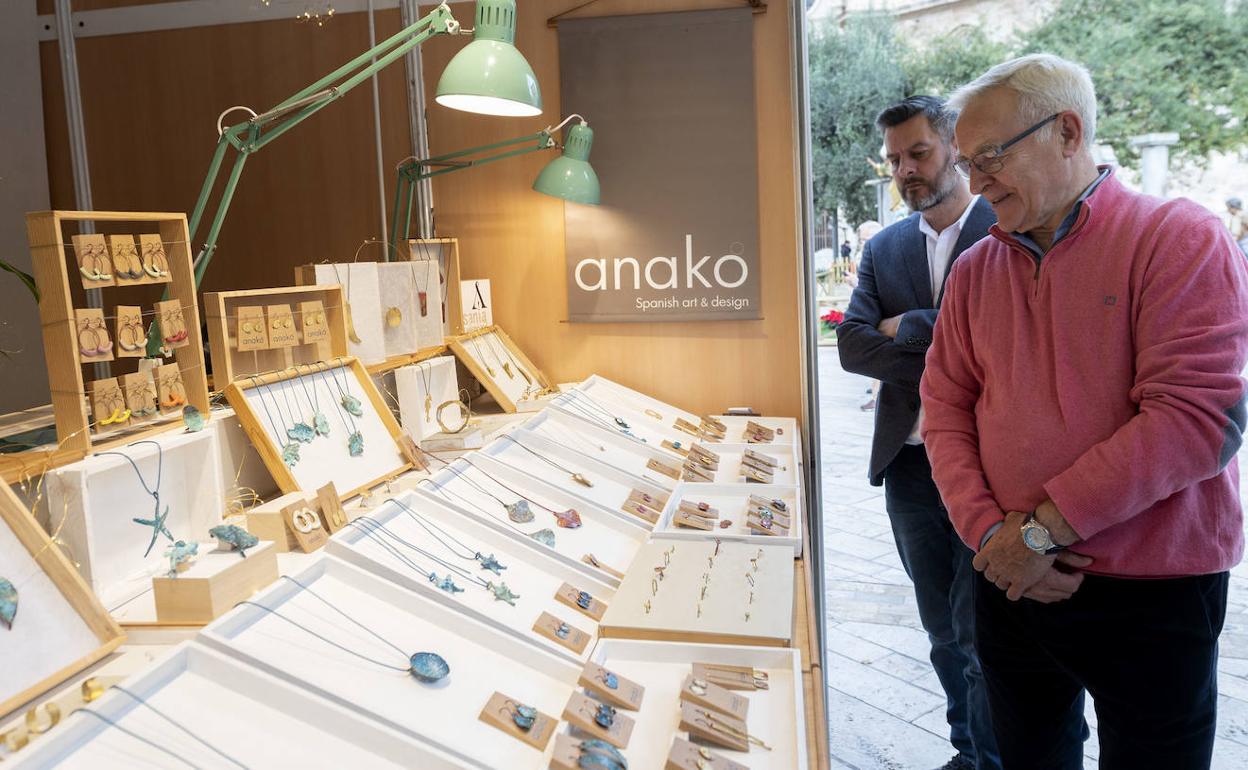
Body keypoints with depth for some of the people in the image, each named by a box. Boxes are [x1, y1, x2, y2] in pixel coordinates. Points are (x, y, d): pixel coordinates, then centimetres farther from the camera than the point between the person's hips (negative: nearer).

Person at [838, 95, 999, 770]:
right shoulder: (883, 248, 10)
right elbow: (852, 344, -1)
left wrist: (907, 327, -11)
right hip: (910, 465, 5)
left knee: (980, 635, 1)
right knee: (943, 632, 17)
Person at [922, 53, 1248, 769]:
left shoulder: (1181, 238, -11)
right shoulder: (975, 269, 5)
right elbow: (946, 408, 3)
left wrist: (1042, 526, -19)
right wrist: (991, 531, -12)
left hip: (1152, 599, -4)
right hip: (1015, 581, 5)